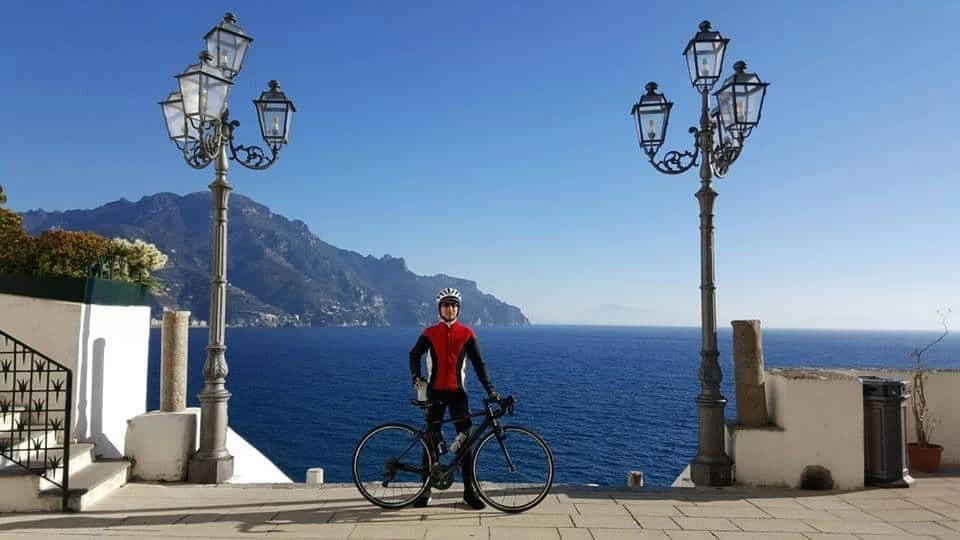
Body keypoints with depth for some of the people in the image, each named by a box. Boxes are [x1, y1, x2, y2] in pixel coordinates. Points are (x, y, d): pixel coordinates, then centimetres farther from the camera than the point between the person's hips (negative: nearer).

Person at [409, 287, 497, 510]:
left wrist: (490, 389, -2)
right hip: (435, 392, 0)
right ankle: (426, 489, 15)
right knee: (431, 440, 5)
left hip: (457, 392, 0)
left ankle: (469, 491, 8)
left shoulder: (467, 334, 2)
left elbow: (478, 363, 4)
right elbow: (415, 355, 15)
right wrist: (416, 376, -1)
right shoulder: (429, 333, 2)